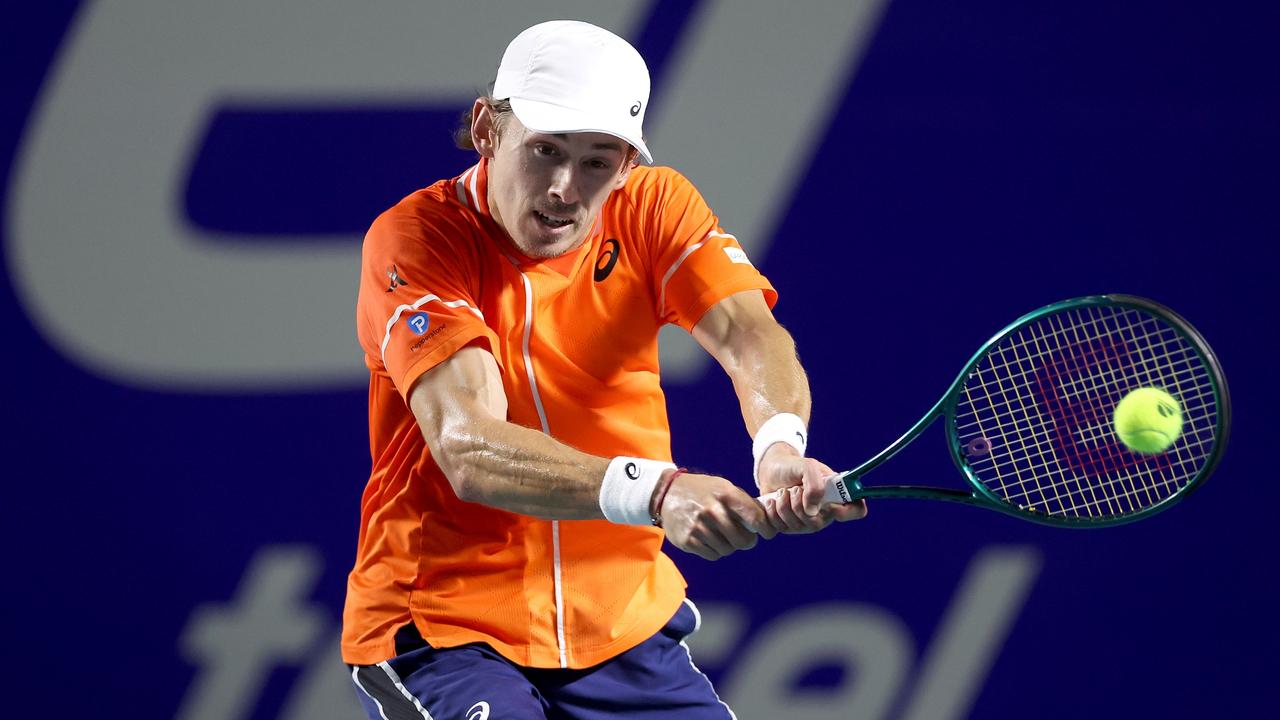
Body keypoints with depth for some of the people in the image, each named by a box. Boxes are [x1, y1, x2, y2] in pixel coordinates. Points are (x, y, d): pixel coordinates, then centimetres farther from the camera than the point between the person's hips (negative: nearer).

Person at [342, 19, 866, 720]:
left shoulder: (653, 209, -2)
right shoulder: (416, 237, -16)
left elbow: (749, 335, -19)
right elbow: (469, 451, -29)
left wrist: (781, 444, -43)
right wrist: (654, 491, -45)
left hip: (624, 622, 5)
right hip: (441, 628, -5)